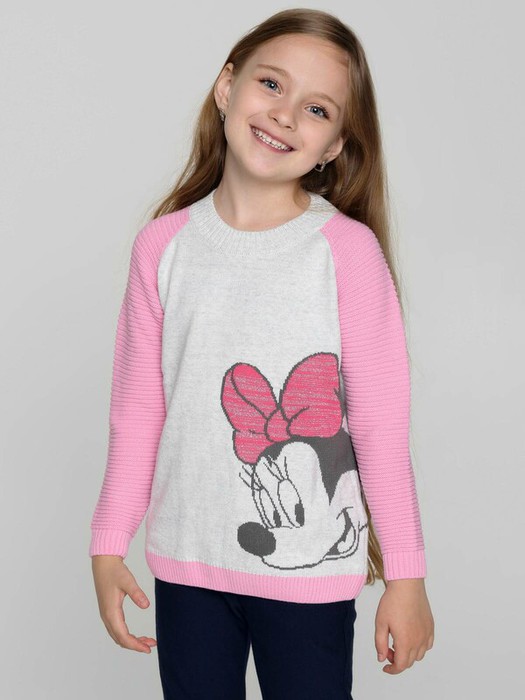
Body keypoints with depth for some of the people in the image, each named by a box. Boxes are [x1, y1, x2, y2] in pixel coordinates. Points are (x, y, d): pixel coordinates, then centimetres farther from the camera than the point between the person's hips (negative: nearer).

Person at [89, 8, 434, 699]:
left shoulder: (348, 249, -10)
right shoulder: (162, 245, -1)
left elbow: (383, 425, -8)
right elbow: (138, 408, 4)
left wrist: (406, 575, -5)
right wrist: (109, 545, 5)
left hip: (310, 568, -2)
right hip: (186, 562, 3)